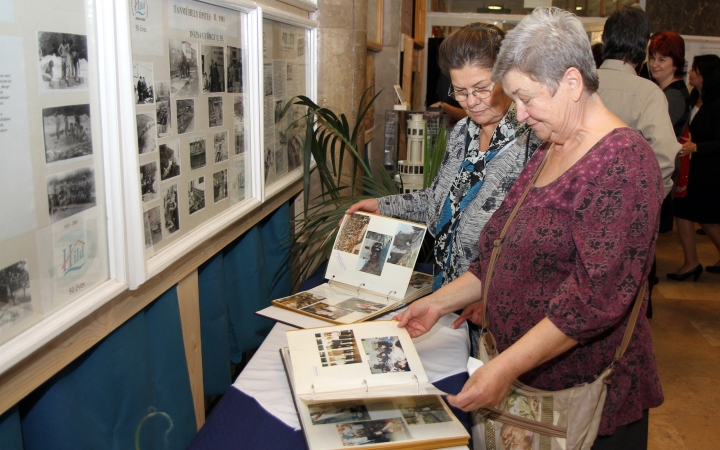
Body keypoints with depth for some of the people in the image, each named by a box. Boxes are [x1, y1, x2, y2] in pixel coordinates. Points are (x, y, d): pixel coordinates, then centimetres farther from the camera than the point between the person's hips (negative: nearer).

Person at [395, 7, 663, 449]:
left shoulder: (622, 163, -19)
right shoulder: (549, 153, 10)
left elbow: (598, 296, -26)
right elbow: (503, 255, 12)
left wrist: (507, 367, -27)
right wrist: (440, 302, 5)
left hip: (588, 396, -8)